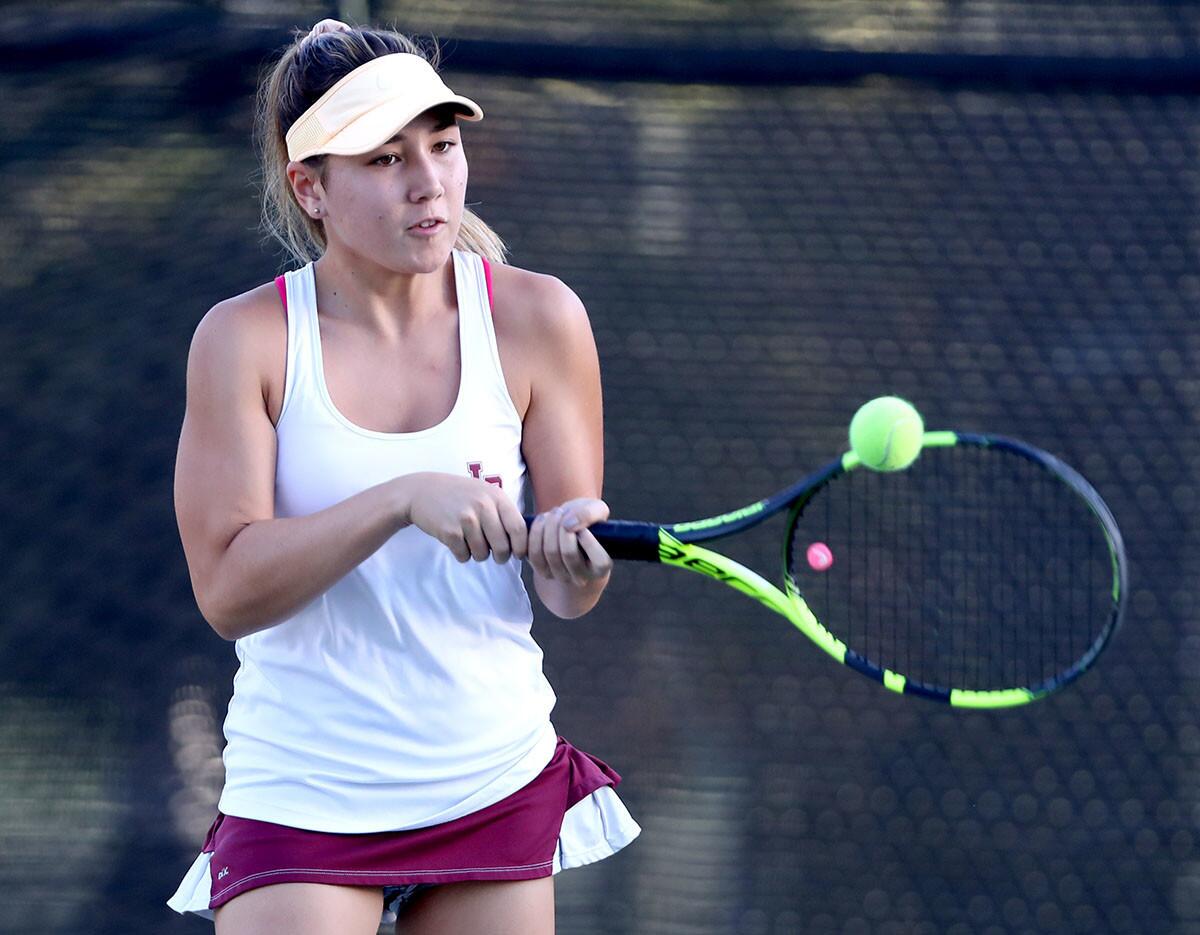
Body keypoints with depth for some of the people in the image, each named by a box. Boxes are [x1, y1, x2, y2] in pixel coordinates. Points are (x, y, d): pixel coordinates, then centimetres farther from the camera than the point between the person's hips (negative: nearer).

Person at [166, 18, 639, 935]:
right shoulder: (246, 340, -8)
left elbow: (570, 593, -3)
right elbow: (228, 590, -17)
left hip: (499, 785, 2)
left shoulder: (536, 319, -3)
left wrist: (576, 558, -27)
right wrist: (404, 500, -28)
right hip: (301, 804, -2)